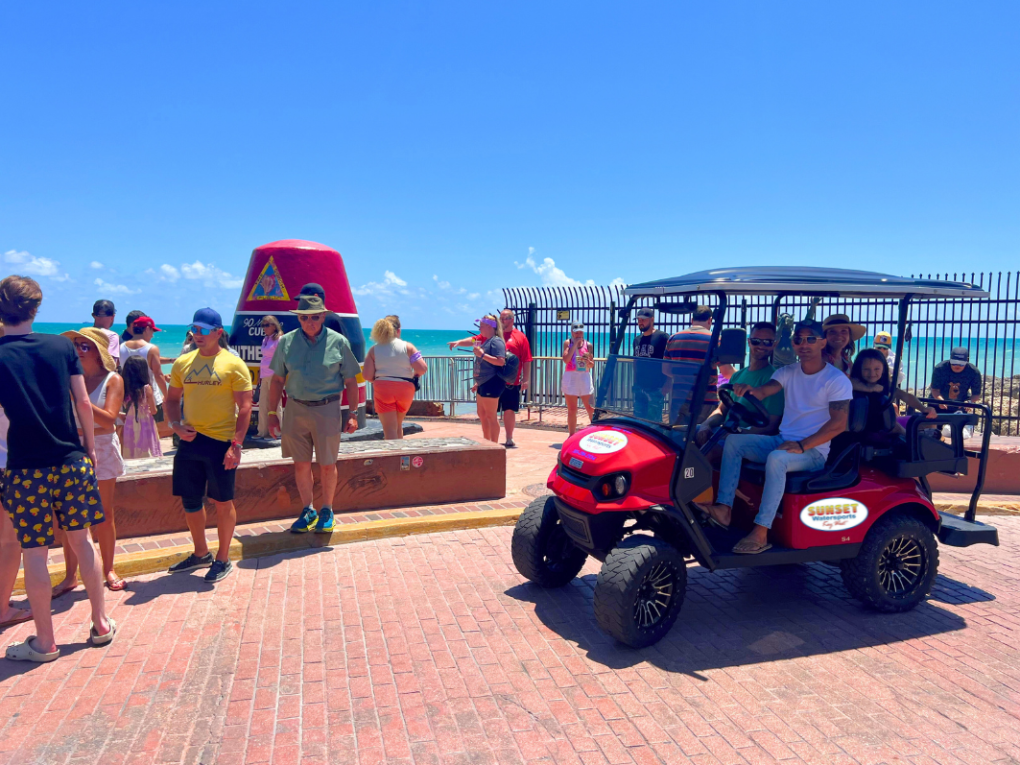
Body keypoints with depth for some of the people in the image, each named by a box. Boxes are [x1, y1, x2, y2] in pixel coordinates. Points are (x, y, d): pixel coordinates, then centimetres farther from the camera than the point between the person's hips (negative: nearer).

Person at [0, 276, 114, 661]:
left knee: (34, 554, 6)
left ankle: (44, 642, 17)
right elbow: (83, 403, 0)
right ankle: (101, 624, 22)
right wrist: (89, 447, 10)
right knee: (81, 542, 14)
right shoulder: (62, 346, -1)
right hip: (71, 461, 3)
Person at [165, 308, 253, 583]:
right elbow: (172, 399, 18)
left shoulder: (233, 364, -5)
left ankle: (223, 559, 18)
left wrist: (236, 444, -16)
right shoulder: (183, 363, 10)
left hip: (220, 442, -5)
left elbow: (244, 407, -8)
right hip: (190, 441, 5)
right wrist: (176, 424, -2)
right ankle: (201, 553, 32)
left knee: (222, 501, 3)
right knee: (190, 500, 13)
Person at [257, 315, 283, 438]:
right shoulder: (265, 340, 15)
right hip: (264, 376, 8)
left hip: (274, 376, -8)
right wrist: (260, 375, 18)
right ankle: (263, 432, 16)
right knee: (263, 405, 9)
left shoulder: (279, 339, -7)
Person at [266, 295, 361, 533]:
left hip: (327, 409, -2)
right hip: (296, 409, 2)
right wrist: (272, 413, 5)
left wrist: (353, 413, -4)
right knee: (301, 465, 8)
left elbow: (351, 381, 2)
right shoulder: (286, 342, 4)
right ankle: (307, 511, 25)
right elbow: (278, 380, 9)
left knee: (327, 465, 6)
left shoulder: (338, 342, -1)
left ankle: (326, 512, 24)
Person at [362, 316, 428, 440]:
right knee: (398, 425, 23)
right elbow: (423, 369, -10)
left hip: (383, 389, -2)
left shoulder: (374, 350, 0)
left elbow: (367, 375, -6)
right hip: (405, 389, 2)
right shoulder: (407, 347, -1)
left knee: (390, 429, 1)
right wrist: (415, 376, 12)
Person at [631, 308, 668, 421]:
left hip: (655, 388, -7)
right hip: (639, 387, 7)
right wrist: (635, 383, 16)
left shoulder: (662, 337, -8)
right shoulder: (637, 340, 13)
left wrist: (665, 386, -14)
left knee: (654, 420, -4)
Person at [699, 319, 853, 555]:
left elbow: (839, 423, -16)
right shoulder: (788, 372, 10)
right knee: (734, 441, -10)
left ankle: (761, 533, -35)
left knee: (776, 458, -36)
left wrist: (802, 445, -25)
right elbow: (764, 391, -7)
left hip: (813, 450, -6)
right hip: (782, 441, 7)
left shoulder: (837, 380, -6)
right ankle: (723, 509, -18)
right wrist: (750, 390, -33)